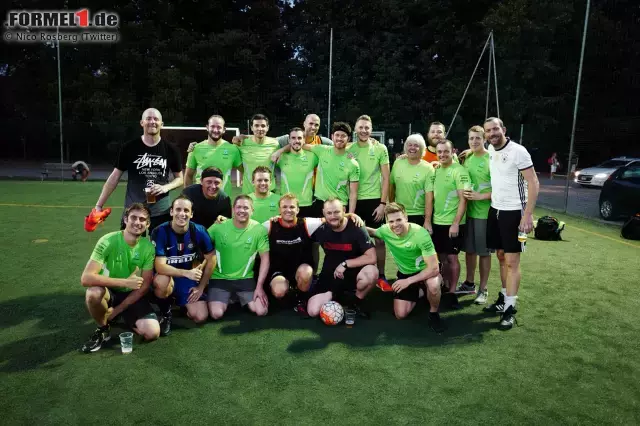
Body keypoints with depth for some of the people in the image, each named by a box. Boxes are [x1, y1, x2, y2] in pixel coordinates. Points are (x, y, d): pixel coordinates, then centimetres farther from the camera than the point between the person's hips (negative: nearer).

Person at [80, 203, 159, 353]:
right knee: (93, 292, -38)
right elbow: (86, 278, -29)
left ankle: (115, 315, 14)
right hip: (109, 292, -2)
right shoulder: (108, 241, -21)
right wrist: (125, 282, -33)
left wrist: (117, 310, -11)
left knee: (152, 333, -19)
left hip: (133, 296, 2)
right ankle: (103, 328, -5)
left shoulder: (148, 247, -12)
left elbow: (144, 286, -7)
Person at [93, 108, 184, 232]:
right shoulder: (129, 148, -1)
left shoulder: (170, 149, 1)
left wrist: (166, 187, -13)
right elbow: (115, 177, 3)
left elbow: (179, 179, 9)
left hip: (161, 211, 1)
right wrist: (99, 205, 0)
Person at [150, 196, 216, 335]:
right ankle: (165, 314, -6)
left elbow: (211, 259, -2)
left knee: (201, 317, -11)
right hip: (168, 276, -2)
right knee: (161, 282, -39)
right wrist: (186, 273, -39)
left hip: (190, 279, 2)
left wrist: (201, 286, -2)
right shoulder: (160, 232, -21)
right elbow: (159, 266, -26)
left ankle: (184, 303, 25)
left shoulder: (199, 231, -13)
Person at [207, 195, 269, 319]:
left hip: (245, 279, 1)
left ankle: (239, 299, 20)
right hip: (220, 278, -1)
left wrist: (259, 286, -8)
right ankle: (227, 299, 16)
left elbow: (265, 258, -5)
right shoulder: (219, 227, -10)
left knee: (262, 311, -11)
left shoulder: (259, 230, -9)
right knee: (216, 314, -19)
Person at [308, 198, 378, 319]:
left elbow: (371, 258, -22)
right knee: (313, 311, -17)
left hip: (353, 272, -2)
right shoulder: (321, 229, -8)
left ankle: (356, 301, -4)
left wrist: (345, 264, -22)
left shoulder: (356, 228, -16)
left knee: (372, 272, -36)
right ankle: (334, 297, 17)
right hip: (330, 275, 2)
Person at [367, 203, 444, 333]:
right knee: (400, 314, -4)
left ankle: (433, 314, -6)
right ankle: (418, 292, 26)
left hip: (424, 271, -4)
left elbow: (434, 268, -31)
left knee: (433, 286, -39)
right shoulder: (385, 230, -18)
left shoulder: (420, 233, -31)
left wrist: (408, 281, -33)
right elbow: (371, 232, 6)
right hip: (404, 273, 4)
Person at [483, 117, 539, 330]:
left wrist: (528, 215, -21)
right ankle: (504, 298, 26)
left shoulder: (518, 151, -14)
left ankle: (510, 308, 3)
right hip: (494, 210, 7)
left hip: (514, 212, -7)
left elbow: (533, 183, -16)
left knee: (512, 261, -3)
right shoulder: (490, 150, 7)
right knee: (501, 256, 14)